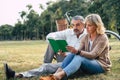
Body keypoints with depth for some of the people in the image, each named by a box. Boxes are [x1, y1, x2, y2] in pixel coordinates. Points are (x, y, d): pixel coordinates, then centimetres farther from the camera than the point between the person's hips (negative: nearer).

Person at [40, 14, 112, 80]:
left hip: (102, 64, -6)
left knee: (79, 58, -34)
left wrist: (77, 52, -39)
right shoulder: (86, 37, 7)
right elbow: (80, 52, -3)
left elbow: (93, 55, -24)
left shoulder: (103, 38, -12)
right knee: (72, 55, -23)